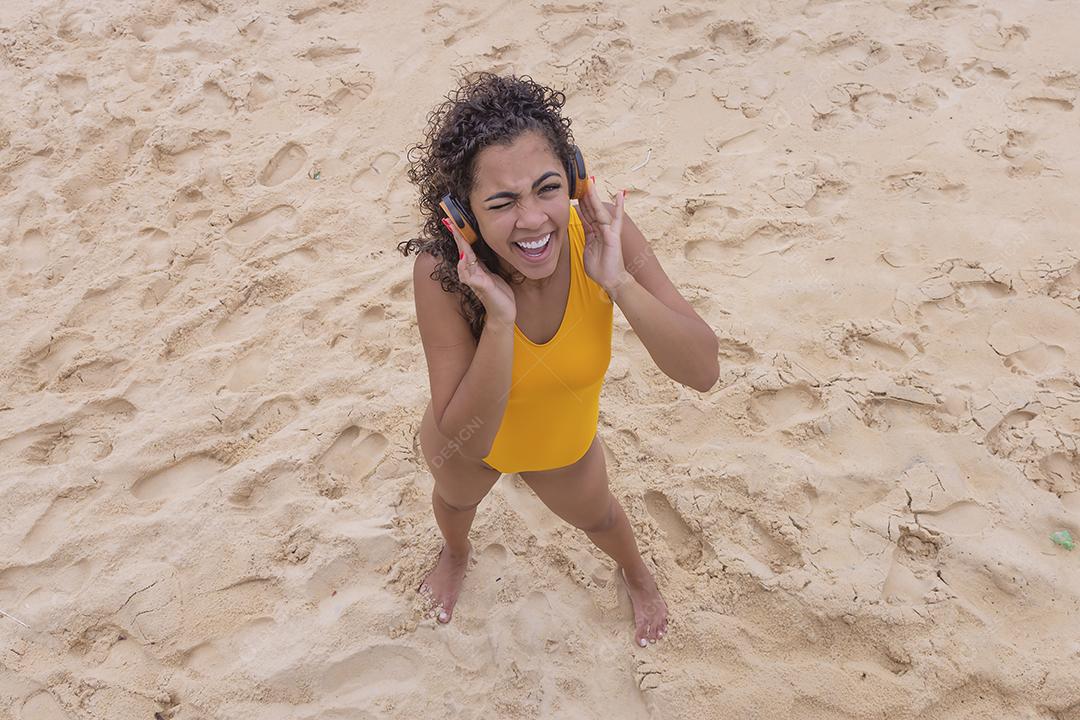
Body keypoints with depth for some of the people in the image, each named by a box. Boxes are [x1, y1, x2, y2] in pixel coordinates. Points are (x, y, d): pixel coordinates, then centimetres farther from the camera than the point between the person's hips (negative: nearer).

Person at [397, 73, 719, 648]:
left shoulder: (600, 234, -35)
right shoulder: (441, 273, -40)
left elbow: (703, 372, -35)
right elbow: (466, 440, -38)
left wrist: (619, 282, -48)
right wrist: (500, 317, -50)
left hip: (566, 448, 1)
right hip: (466, 444, 0)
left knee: (596, 517, 32)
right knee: (454, 500, 35)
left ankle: (635, 571, 69)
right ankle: (455, 553, 73)